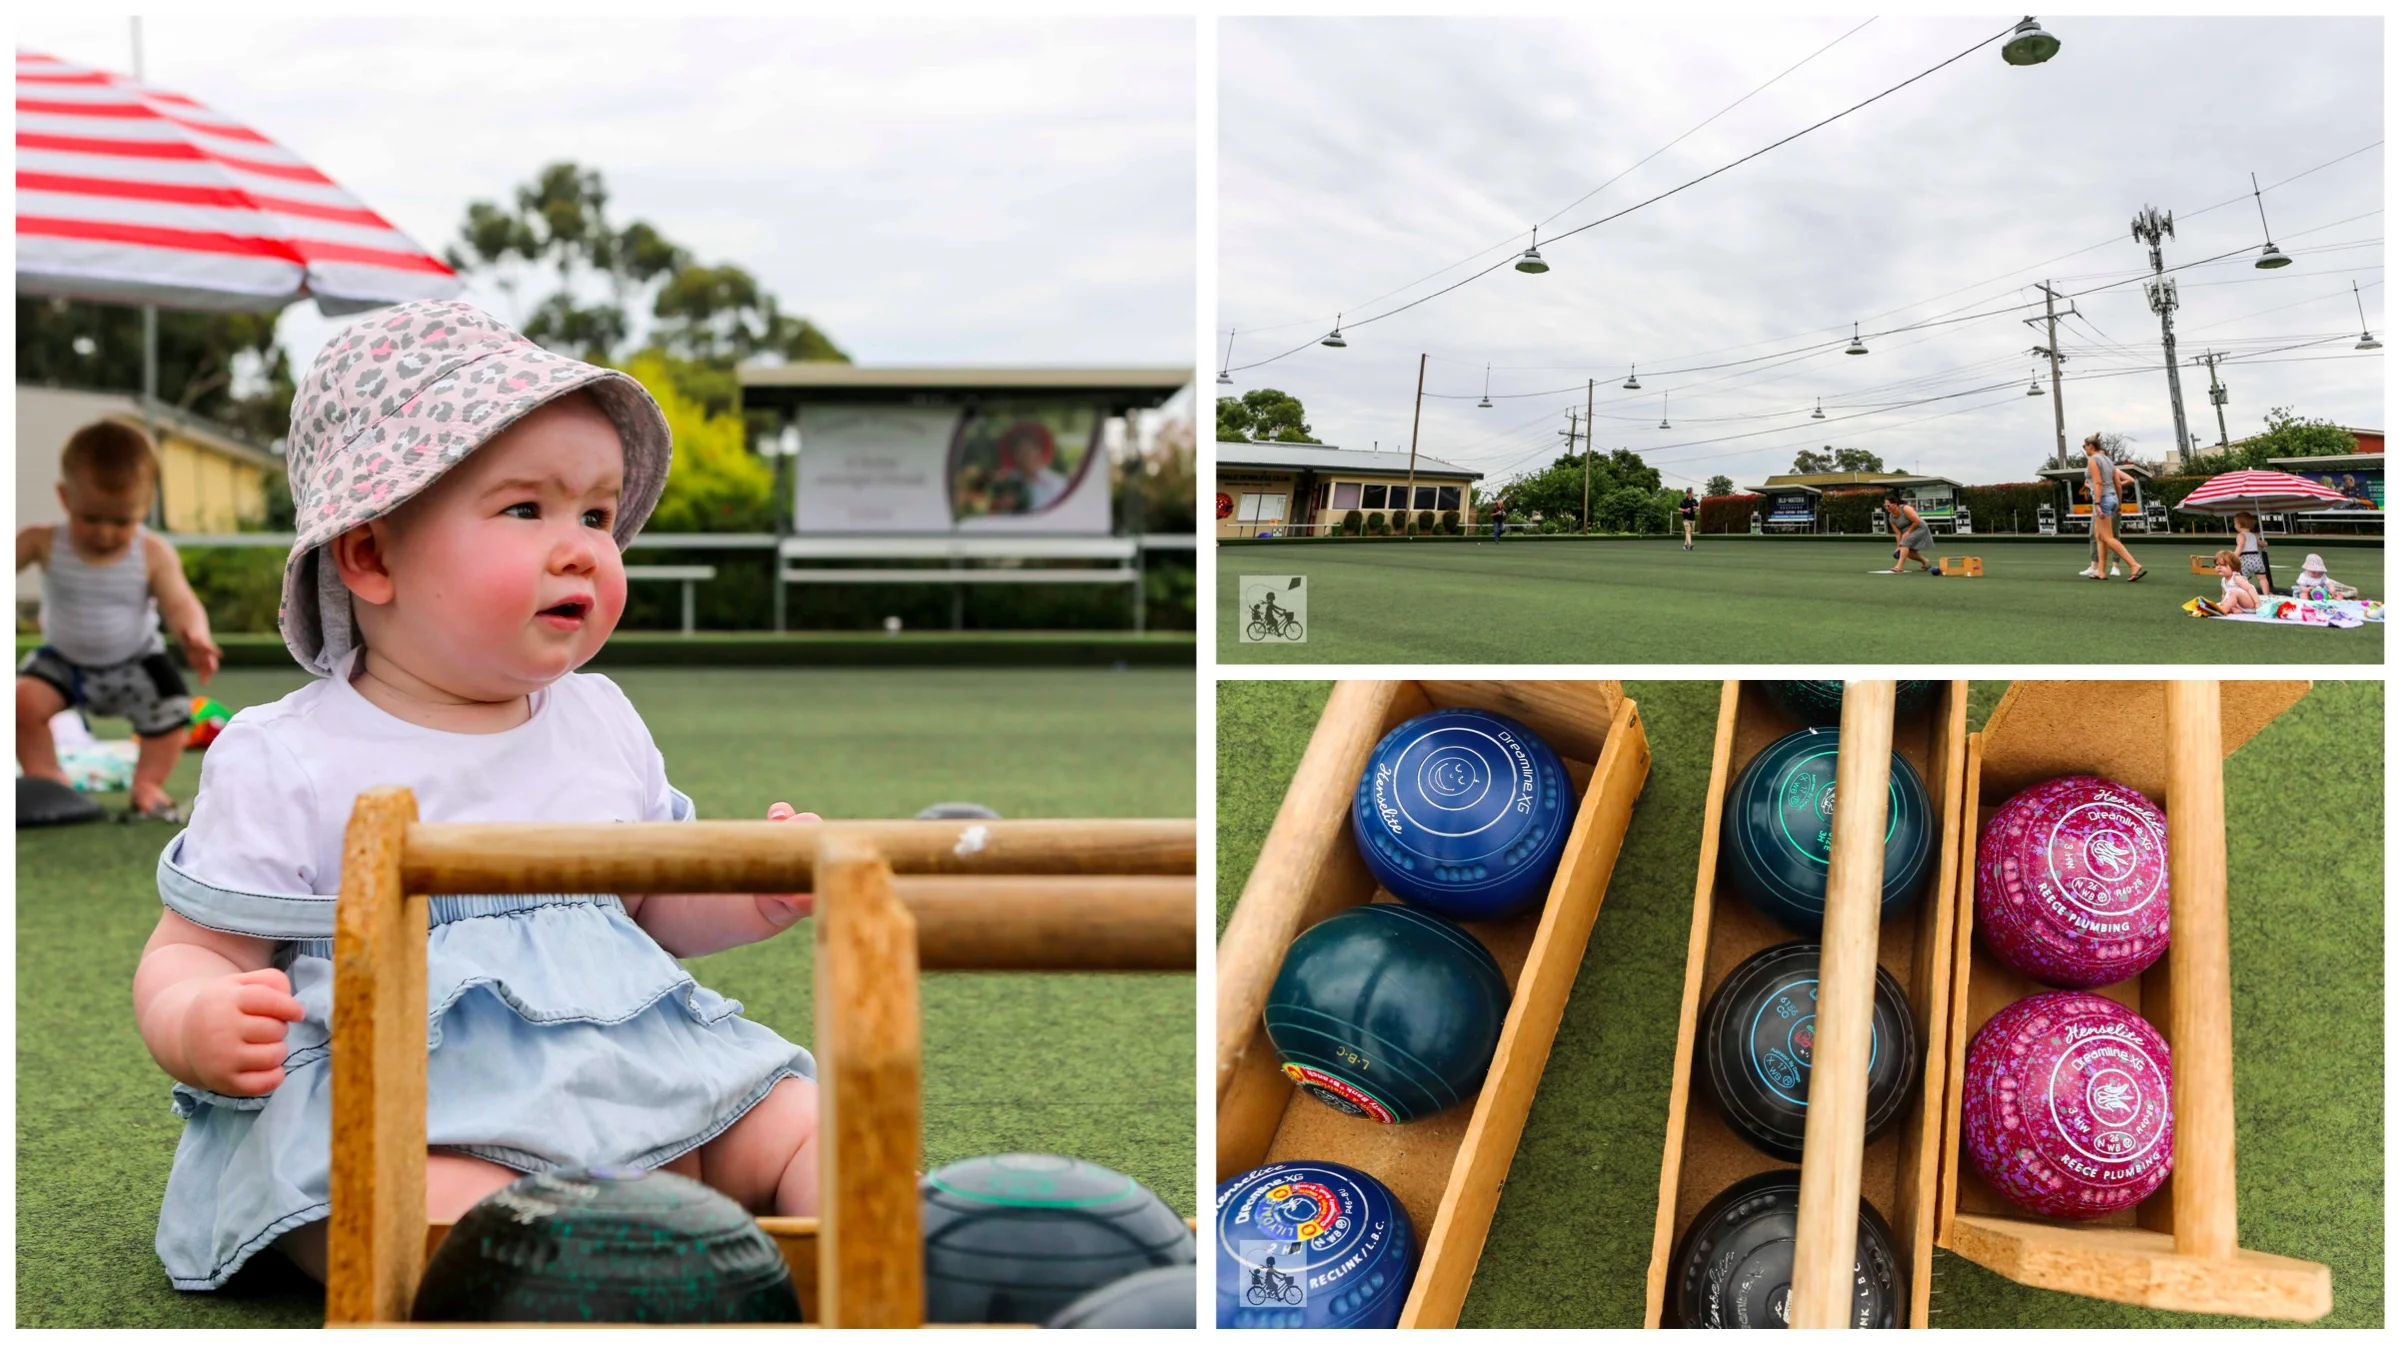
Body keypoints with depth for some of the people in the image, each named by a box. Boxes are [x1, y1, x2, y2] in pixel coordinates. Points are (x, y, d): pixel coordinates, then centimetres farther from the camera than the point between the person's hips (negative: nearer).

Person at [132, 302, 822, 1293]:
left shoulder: (600, 721, 12)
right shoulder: (287, 765, -4)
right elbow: (188, 955, 0)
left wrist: (754, 896, 2)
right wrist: (202, 1028, -24)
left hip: (631, 1071, 6)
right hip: (385, 1110, -5)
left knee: (809, 1125, -12)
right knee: (466, 1216, -36)